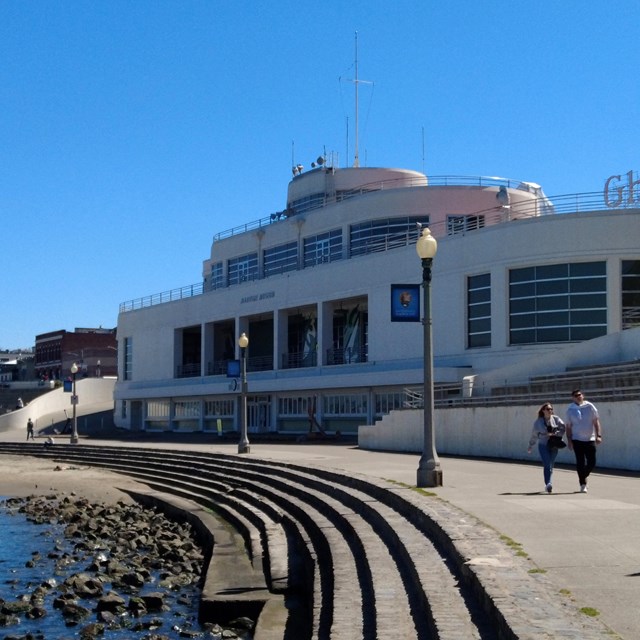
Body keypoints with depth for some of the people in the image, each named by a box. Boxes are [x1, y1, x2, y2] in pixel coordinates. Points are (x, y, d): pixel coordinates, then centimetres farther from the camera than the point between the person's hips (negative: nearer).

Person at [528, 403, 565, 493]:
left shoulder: (556, 419, 4)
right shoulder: (538, 422, 3)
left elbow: (563, 428, -3)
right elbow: (534, 435, 12)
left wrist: (555, 434, -18)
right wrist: (530, 446, 18)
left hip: (554, 445, 2)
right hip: (543, 445, -2)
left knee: (551, 466, 7)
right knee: (547, 465, -15)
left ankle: (549, 484, 19)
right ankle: (548, 484, -22)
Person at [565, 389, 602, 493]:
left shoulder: (590, 407, 1)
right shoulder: (570, 410, 2)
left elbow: (596, 422, 1)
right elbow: (568, 426, 5)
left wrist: (599, 436, -9)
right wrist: (569, 440, -3)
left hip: (590, 439, 1)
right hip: (577, 440, -1)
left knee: (592, 463, 0)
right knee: (580, 462, -6)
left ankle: (583, 476, 27)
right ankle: (582, 484, 4)